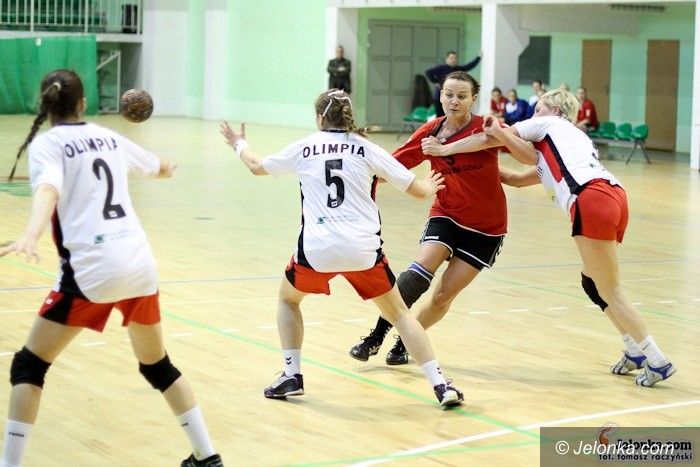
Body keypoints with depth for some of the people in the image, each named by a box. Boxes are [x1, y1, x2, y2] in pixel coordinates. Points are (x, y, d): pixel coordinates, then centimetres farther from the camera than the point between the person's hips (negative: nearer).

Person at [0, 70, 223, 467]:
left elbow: (49, 190, -22)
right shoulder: (108, 137, 17)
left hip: (92, 269, -5)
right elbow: (161, 168, 36)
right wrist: (167, 166, 61)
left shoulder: (47, 143, 0)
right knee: (158, 366, 23)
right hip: (140, 263, 5)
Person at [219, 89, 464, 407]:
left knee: (288, 298, 29)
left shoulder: (304, 148, 12)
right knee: (398, 312, 14)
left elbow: (257, 167, 30)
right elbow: (418, 190, 8)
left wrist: (239, 145, 51)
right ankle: (440, 385, 3)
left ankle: (291, 375, 18)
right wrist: (430, 187, 32)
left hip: (317, 249, 0)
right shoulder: (366, 148, 8)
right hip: (363, 248, 0)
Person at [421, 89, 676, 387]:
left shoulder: (549, 123, 19)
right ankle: (636, 351, 25)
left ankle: (657, 361, 1)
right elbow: (520, 179, 35)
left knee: (609, 291, -1)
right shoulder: (572, 139, 38)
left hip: (591, 200, -8)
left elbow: (492, 139, 18)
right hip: (614, 196, 8)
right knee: (592, 282, 22)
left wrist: (444, 149, 26)